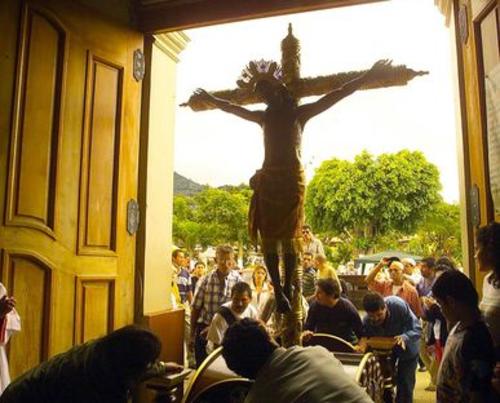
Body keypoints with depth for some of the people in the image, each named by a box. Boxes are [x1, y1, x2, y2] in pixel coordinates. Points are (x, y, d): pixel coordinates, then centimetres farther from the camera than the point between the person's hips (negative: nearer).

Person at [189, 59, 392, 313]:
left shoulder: (299, 113, 5)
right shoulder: (264, 116, 16)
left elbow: (336, 95, -1)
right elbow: (230, 107, 29)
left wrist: (366, 78, -8)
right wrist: (208, 99, 38)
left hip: (292, 179, -3)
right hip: (268, 180, 4)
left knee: (289, 235, -2)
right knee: (268, 236, -2)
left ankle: (287, 288, 4)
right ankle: (278, 290, 2)